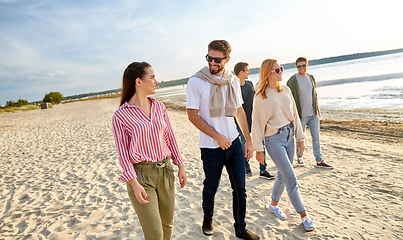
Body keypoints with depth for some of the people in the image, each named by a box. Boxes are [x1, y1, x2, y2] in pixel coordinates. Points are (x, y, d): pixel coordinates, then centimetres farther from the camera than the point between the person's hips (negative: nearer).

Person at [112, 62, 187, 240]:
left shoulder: (159, 107, 4)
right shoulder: (121, 115, -10)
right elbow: (123, 153, -10)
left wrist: (180, 167, 10)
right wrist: (135, 184, -16)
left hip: (165, 171, 5)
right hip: (141, 175, -5)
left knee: (167, 225, 18)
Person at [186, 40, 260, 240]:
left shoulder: (232, 81, 4)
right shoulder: (196, 81, -10)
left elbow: (239, 112, 11)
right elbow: (192, 115, -11)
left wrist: (248, 140, 9)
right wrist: (217, 136, -15)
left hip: (234, 143, 4)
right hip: (211, 147, -4)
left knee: (240, 188, 11)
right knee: (210, 188, 13)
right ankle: (207, 218, 44)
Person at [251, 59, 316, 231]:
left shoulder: (286, 90, 6)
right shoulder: (261, 97, -11)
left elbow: (294, 115, 11)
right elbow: (257, 124, -8)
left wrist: (300, 137, 10)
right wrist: (258, 150, -7)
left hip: (289, 135, 6)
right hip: (274, 139, -6)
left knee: (283, 175, 16)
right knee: (291, 179, -3)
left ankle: (274, 205, 37)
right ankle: (304, 216, 15)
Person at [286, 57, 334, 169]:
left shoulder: (311, 78, 10)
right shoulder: (292, 81, -8)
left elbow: (314, 94, 19)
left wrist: (318, 108, 17)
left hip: (313, 114, 5)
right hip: (301, 114, -5)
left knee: (316, 137, 7)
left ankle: (319, 161, 16)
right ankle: (299, 157, 28)